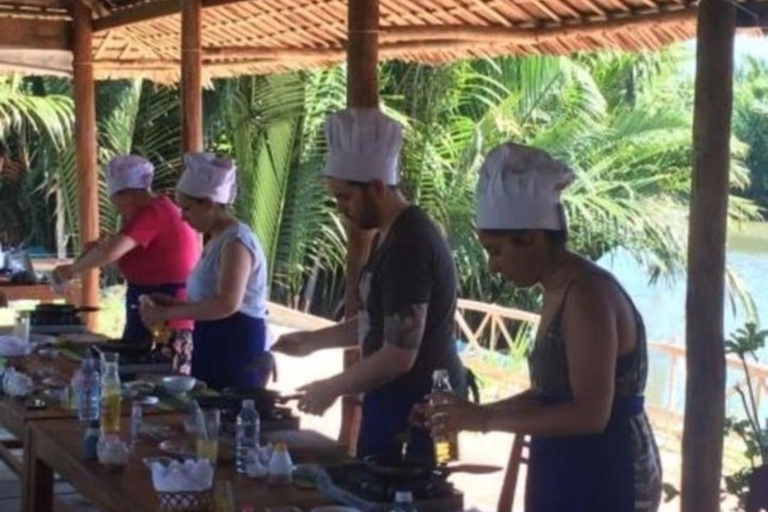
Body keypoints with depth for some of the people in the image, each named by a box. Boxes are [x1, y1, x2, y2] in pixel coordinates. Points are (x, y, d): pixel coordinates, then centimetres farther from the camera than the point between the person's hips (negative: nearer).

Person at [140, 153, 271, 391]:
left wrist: (166, 314, -22)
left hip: (238, 351, -9)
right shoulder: (217, 240, 15)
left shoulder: (235, 241, -15)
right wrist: (173, 304, 6)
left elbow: (227, 303, -27)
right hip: (215, 349, 9)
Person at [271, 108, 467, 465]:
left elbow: (399, 356, -23)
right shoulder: (394, 235, 11)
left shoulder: (408, 245, -21)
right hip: (400, 399, 10)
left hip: (417, 405, -10)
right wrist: (313, 341, 16)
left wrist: (333, 388, -12)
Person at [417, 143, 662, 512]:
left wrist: (485, 418, -24)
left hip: (604, 482, -10)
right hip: (572, 478, 10)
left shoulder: (587, 295, -20)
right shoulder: (559, 293, 10)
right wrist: (470, 414, 10)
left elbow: (590, 413, -26)